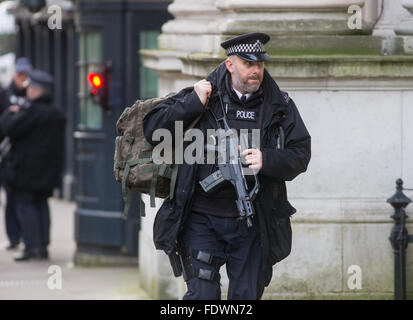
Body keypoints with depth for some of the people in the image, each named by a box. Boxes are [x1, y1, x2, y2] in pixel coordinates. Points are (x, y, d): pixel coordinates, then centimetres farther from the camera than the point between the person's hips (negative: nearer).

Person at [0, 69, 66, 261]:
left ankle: (32, 246, -9)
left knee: (25, 204, -3)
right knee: (41, 204, 14)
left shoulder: (30, 112, -17)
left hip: (27, 168, -8)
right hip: (48, 170, 8)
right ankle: (43, 245, 12)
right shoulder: (57, 114, 11)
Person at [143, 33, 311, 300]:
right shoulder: (205, 96, 2)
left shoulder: (279, 106, 5)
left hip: (251, 224, 2)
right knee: (203, 294, -11)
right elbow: (153, 130, -1)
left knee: (247, 295, 7)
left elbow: (300, 155, 2)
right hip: (202, 219, -2)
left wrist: (267, 160, -17)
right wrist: (193, 104, -11)